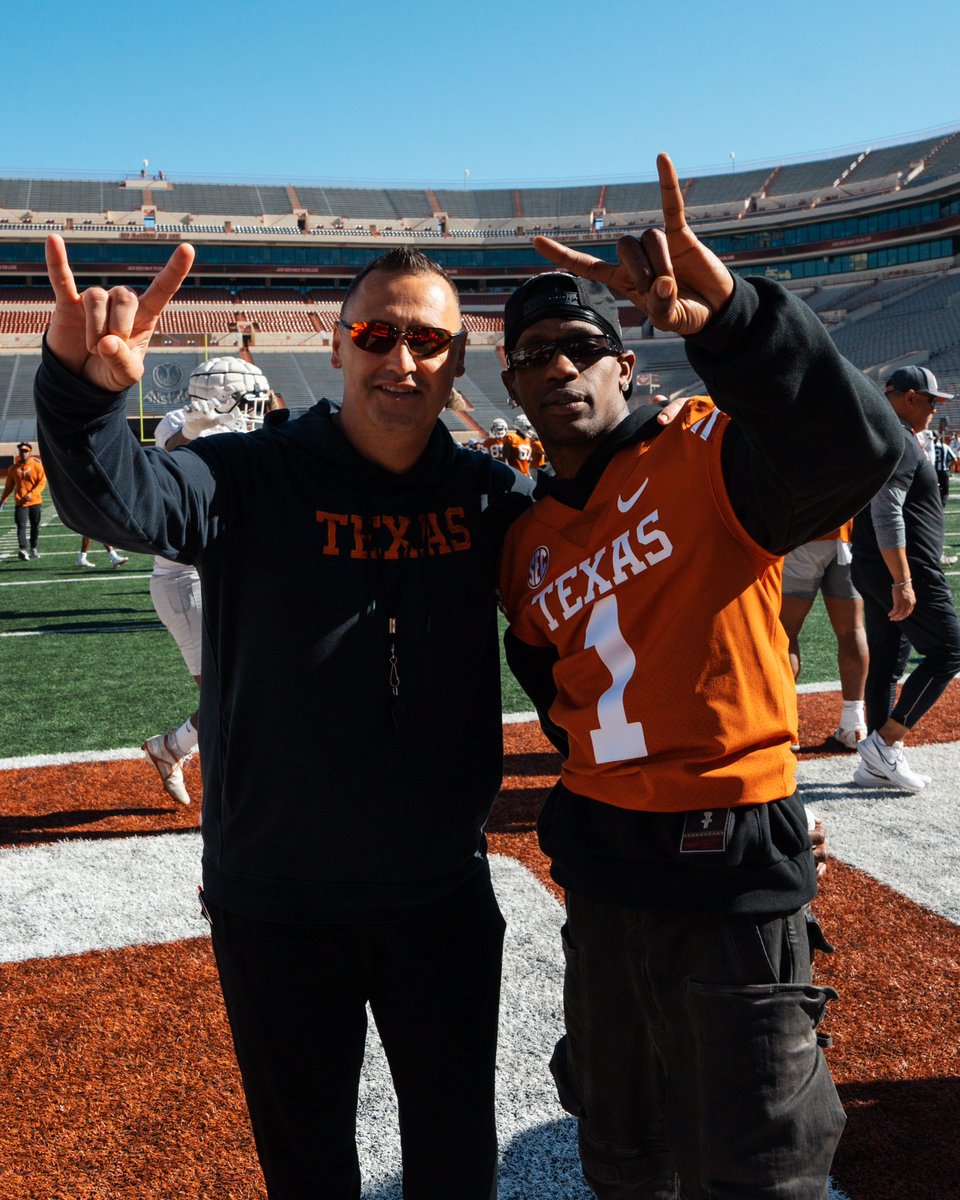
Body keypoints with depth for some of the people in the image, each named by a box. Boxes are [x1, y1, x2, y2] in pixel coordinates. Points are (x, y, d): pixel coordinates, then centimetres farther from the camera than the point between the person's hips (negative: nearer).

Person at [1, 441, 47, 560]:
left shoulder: (37, 465, -2)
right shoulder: (14, 467, 5)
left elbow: (42, 482, -8)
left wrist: (32, 494, -20)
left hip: (35, 502, 0)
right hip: (20, 502, 0)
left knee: (35, 527, 10)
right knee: (21, 527, -14)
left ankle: (33, 548, 25)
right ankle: (23, 550, -23)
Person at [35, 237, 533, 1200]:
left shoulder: (486, 495, -2)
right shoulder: (254, 479, -13)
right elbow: (114, 498, -30)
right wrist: (84, 387, -49)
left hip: (443, 894, 2)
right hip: (277, 899, -2)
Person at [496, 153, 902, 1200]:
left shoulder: (703, 457, -11)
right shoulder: (528, 544, 8)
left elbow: (857, 448, -33)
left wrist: (724, 314, -46)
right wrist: (589, 802, 8)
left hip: (730, 874, -6)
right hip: (600, 867, 6)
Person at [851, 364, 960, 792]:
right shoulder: (899, 441, -15)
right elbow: (887, 515, -25)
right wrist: (903, 582, -26)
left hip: (870, 569, 10)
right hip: (906, 571, -10)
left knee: (886, 664, 11)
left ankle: (878, 764, 15)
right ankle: (883, 744, -7)